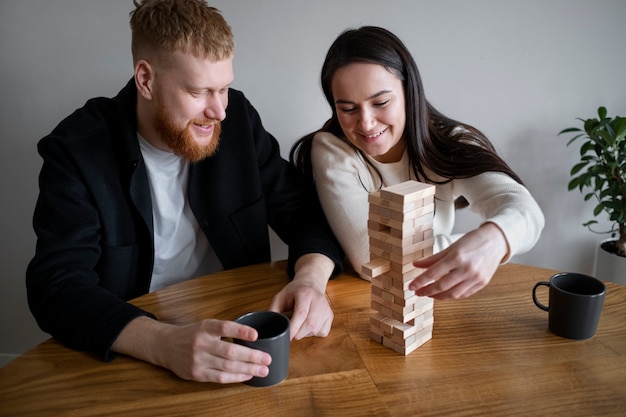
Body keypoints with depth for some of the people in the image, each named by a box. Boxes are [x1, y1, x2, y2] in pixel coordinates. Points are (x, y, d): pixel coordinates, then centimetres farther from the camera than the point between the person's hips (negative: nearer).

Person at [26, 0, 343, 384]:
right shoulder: (76, 150, -12)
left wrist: (311, 278, -23)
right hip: (134, 354, 0)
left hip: (238, 331, 1)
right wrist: (164, 343, -36)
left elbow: (302, 210, -2)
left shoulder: (237, 117, -4)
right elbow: (57, 286, -19)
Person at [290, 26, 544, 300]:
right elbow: (369, 256, -23)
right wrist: (469, 249, -20)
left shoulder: (451, 144, -11)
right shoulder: (330, 151, -15)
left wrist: (492, 239, -47)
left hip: (436, 301, 2)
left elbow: (522, 207, -26)